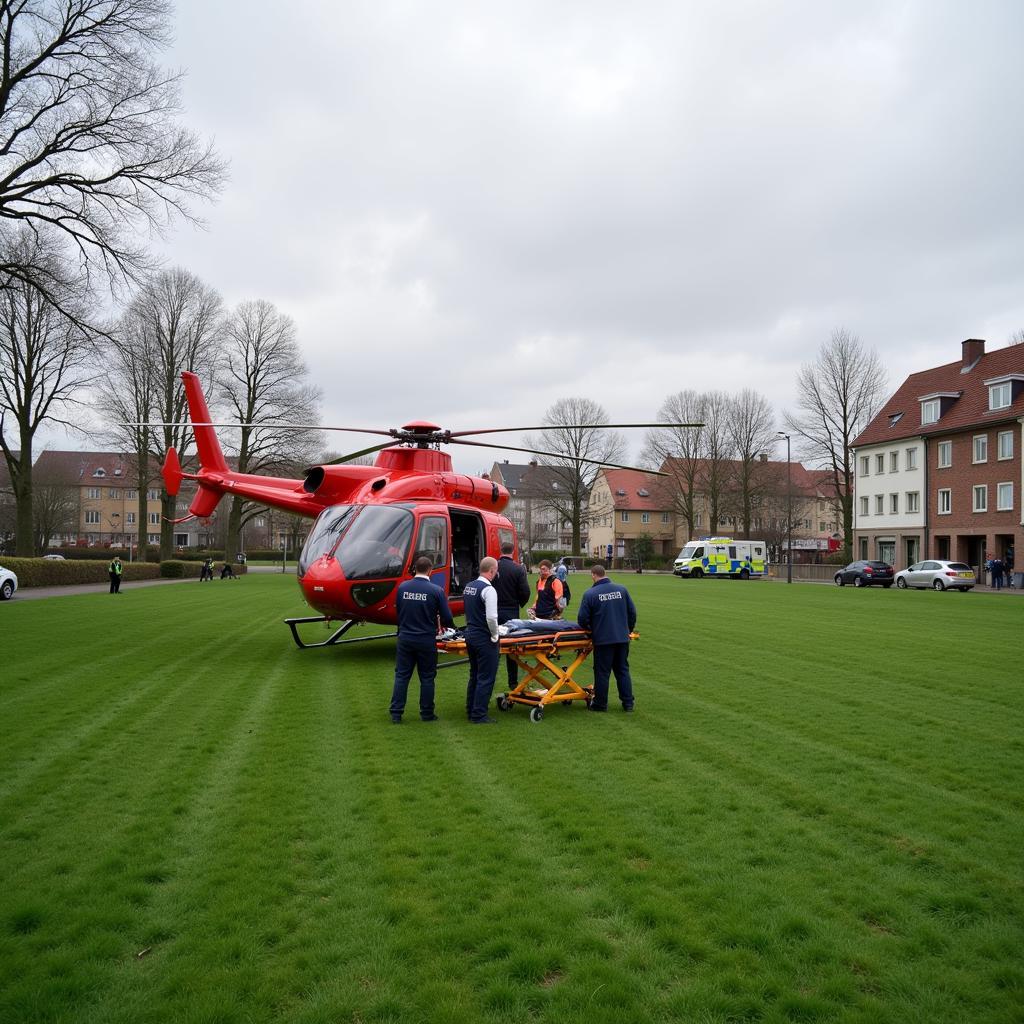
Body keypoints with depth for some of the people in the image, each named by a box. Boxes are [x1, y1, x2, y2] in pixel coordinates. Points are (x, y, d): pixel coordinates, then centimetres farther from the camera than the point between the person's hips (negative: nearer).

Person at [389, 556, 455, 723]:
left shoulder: (402, 587, -3)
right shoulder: (436, 590, -12)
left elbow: (398, 611, 9)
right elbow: (447, 618, -9)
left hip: (405, 638, 3)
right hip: (426, 640, -3)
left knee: (401, 675, 10)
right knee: (427, 678, 9)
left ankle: (396, 714, 11)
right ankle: (427, 714, 17)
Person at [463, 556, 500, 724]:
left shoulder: (468, 587, 7)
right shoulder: (488, 590, -19)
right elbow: (491, 617, -25)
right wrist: (495, 635, -11)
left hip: (470, 634, 9)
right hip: (484, 638, -9)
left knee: (474, 675, 19)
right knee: (486, 678, 1)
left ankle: (471, 710, 26)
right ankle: (479, 715, 4)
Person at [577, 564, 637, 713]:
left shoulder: (590, 594, -10)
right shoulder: (621, 589, 2)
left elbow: (582, 619, -9)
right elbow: (632, 612, 7)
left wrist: (589, 629, 12)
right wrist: (628, 630, 21)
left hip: (603, 639, -4)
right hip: (622, 638, 4)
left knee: (602, 672, 5)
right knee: (623, 670, 13)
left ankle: (600, 704, 12)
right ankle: (628, 703, 16)